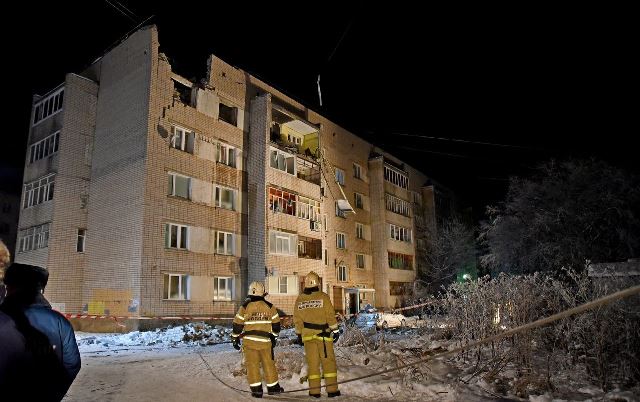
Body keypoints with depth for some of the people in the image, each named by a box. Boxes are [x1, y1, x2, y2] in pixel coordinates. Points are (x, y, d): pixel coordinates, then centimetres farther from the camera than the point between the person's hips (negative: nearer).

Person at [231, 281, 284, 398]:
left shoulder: (245, 307, -4)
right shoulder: (270, 307, 0)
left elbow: (238, 325, 0)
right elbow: (276, 324, 6)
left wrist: (235, 339, 11)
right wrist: (274, 337, 19)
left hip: (249, 341, -1)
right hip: (265, 341, 1)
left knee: (252, 365, 7)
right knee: (269, 364, 13)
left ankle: (256, 389, 6)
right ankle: (273, 387, 23)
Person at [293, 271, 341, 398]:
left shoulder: (300, 299, 4)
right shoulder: (323, 297, -8)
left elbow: (297, 319, 8)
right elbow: (330, 316, -8)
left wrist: (299, 334, 17)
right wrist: (335, 330, 0)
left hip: (308, 335, 3)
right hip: (323, 334, -3)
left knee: (312, 362, 10)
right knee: (328, 361, 4)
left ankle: (314, 390, 12)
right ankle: (332, 389, 5)